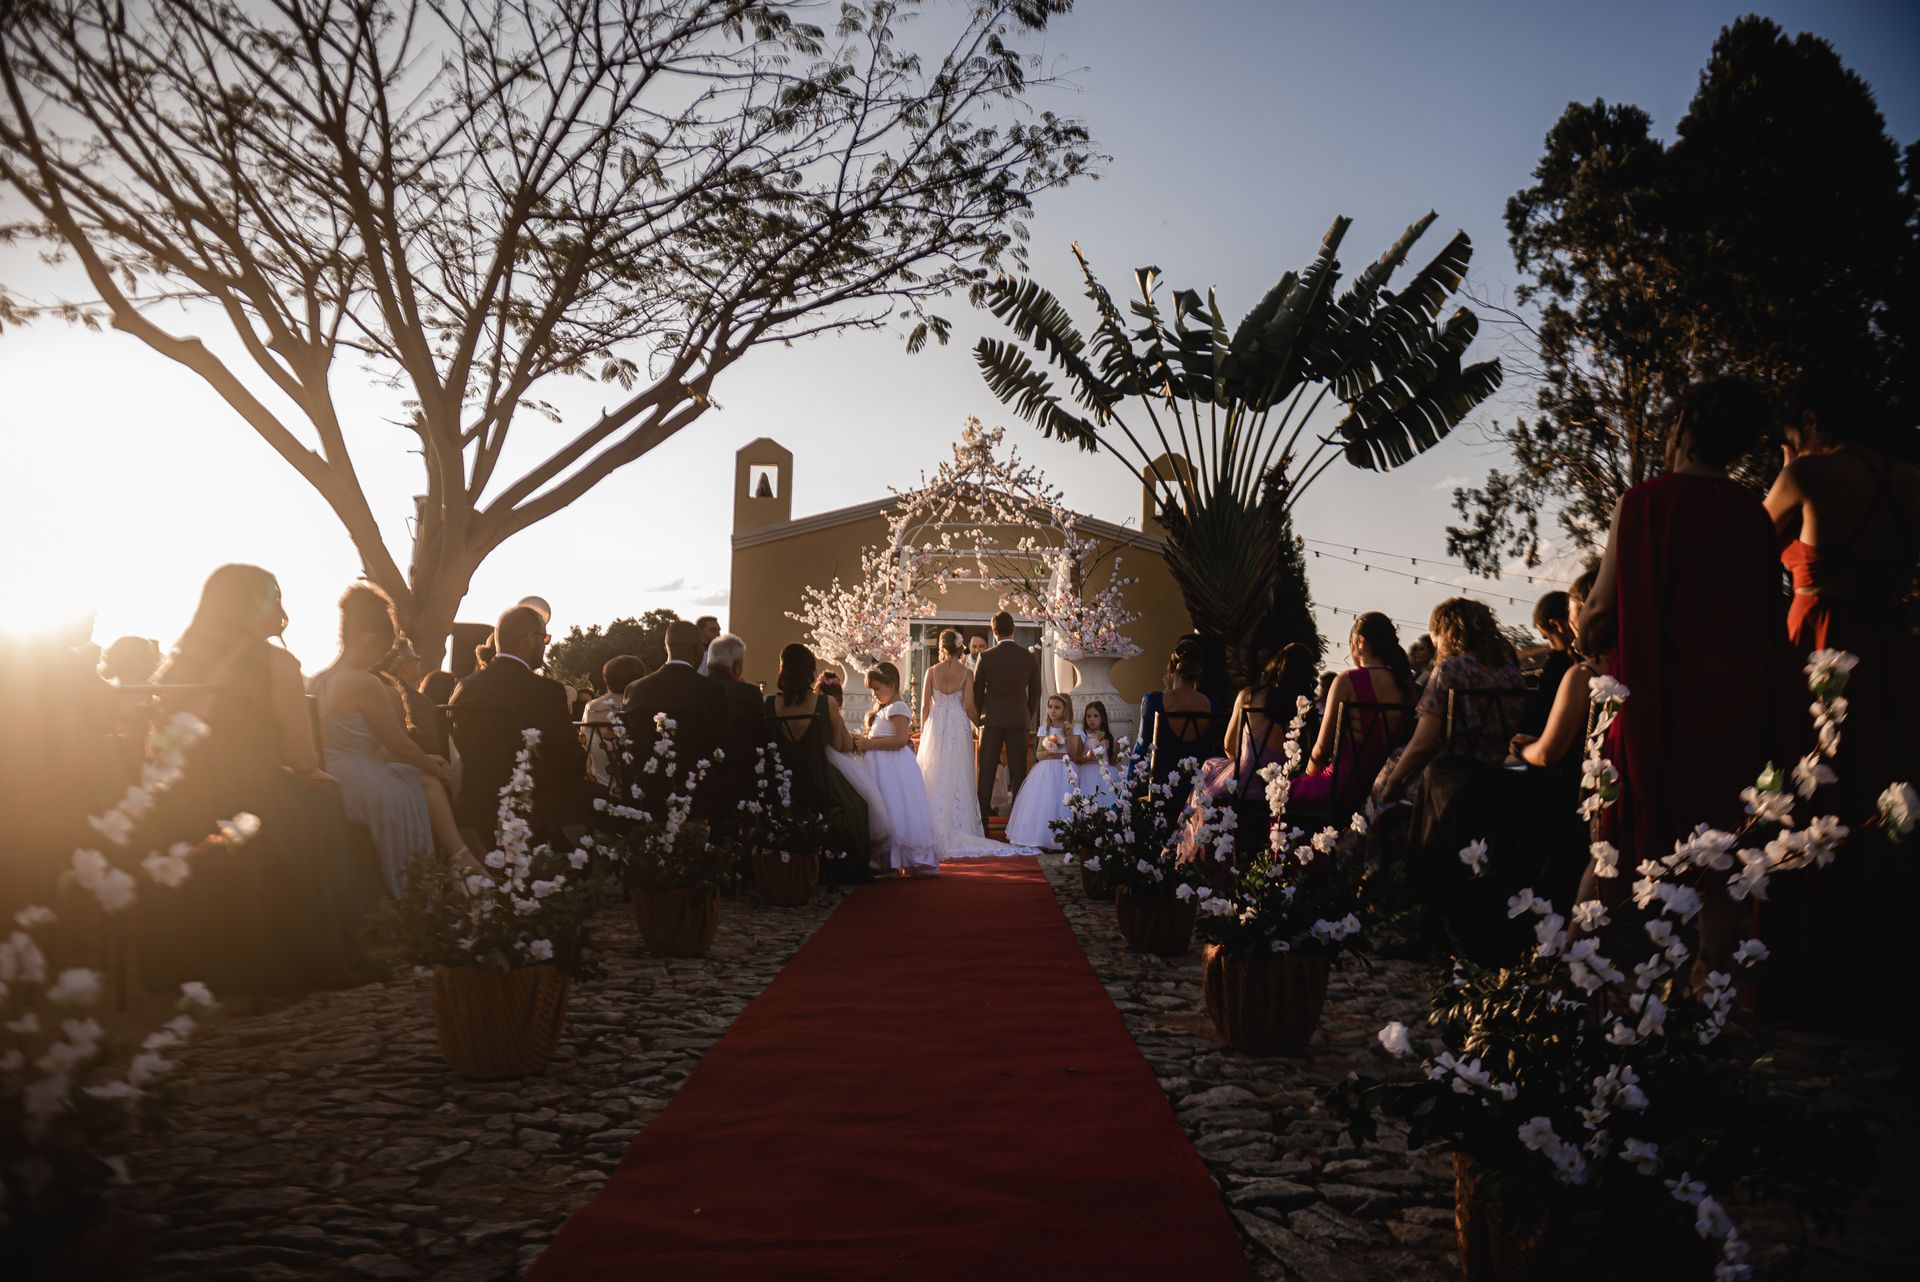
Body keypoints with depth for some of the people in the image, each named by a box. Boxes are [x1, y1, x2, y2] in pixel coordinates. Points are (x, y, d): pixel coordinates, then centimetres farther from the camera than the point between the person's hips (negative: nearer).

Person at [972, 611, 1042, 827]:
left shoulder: (986, 658, -6)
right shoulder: (1030, 657, 0)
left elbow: (976, 692, 0)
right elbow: (1035, 692, 6)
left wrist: (979, 718, 15)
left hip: (992, 720, -2)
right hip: (1019, 720, 2)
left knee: (985, 773, 4)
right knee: (1018, 772, 6)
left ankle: (981, 823, 4)